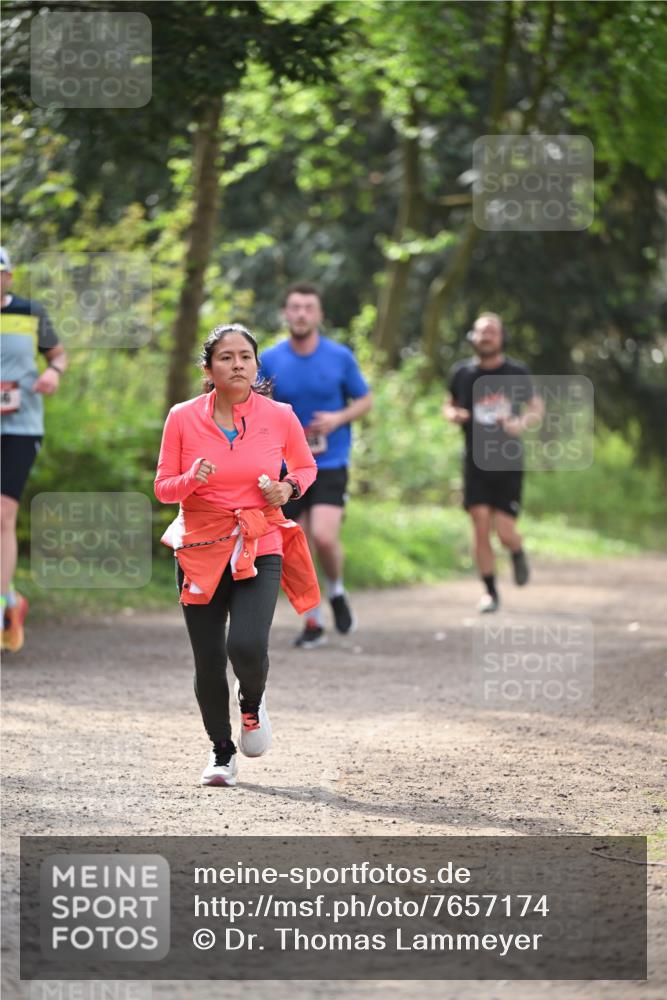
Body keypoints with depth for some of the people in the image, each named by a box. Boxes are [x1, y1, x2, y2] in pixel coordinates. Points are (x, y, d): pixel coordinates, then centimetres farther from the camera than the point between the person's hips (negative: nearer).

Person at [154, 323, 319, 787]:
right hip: (200, 548, 1)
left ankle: (253, 702, 17)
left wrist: (289, 488, -7)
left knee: (248, 647, -20)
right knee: (208, 659, 2)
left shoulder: (280, 417, -2)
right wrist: (191, 480, -18)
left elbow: (306, 467, 15)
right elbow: (163, 487, 4)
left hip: (260, 548, -1)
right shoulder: (183, 418, -3)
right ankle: (222, 753, 25)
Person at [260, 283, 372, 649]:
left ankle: (336, 593, 10)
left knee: (324, 537, -20)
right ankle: (313, 622, 17)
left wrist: (338, 418, -11)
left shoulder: (340, 357, -3)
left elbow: (364, 400, 8)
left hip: (330, 464, -2)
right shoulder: (269, 360, 0)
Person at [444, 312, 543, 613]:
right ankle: (490, 592, 7)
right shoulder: (462, 373, 1)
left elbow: (536, 407, 7)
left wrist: (522, 423, -15)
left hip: (508, 464, -1)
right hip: (475, 462, 1)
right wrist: (452, 414, -8)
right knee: (481, 528, -6)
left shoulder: (517, 373, -3)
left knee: (504, 532, -7)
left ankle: (518, 554, 30)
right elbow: (449, 404, 17)